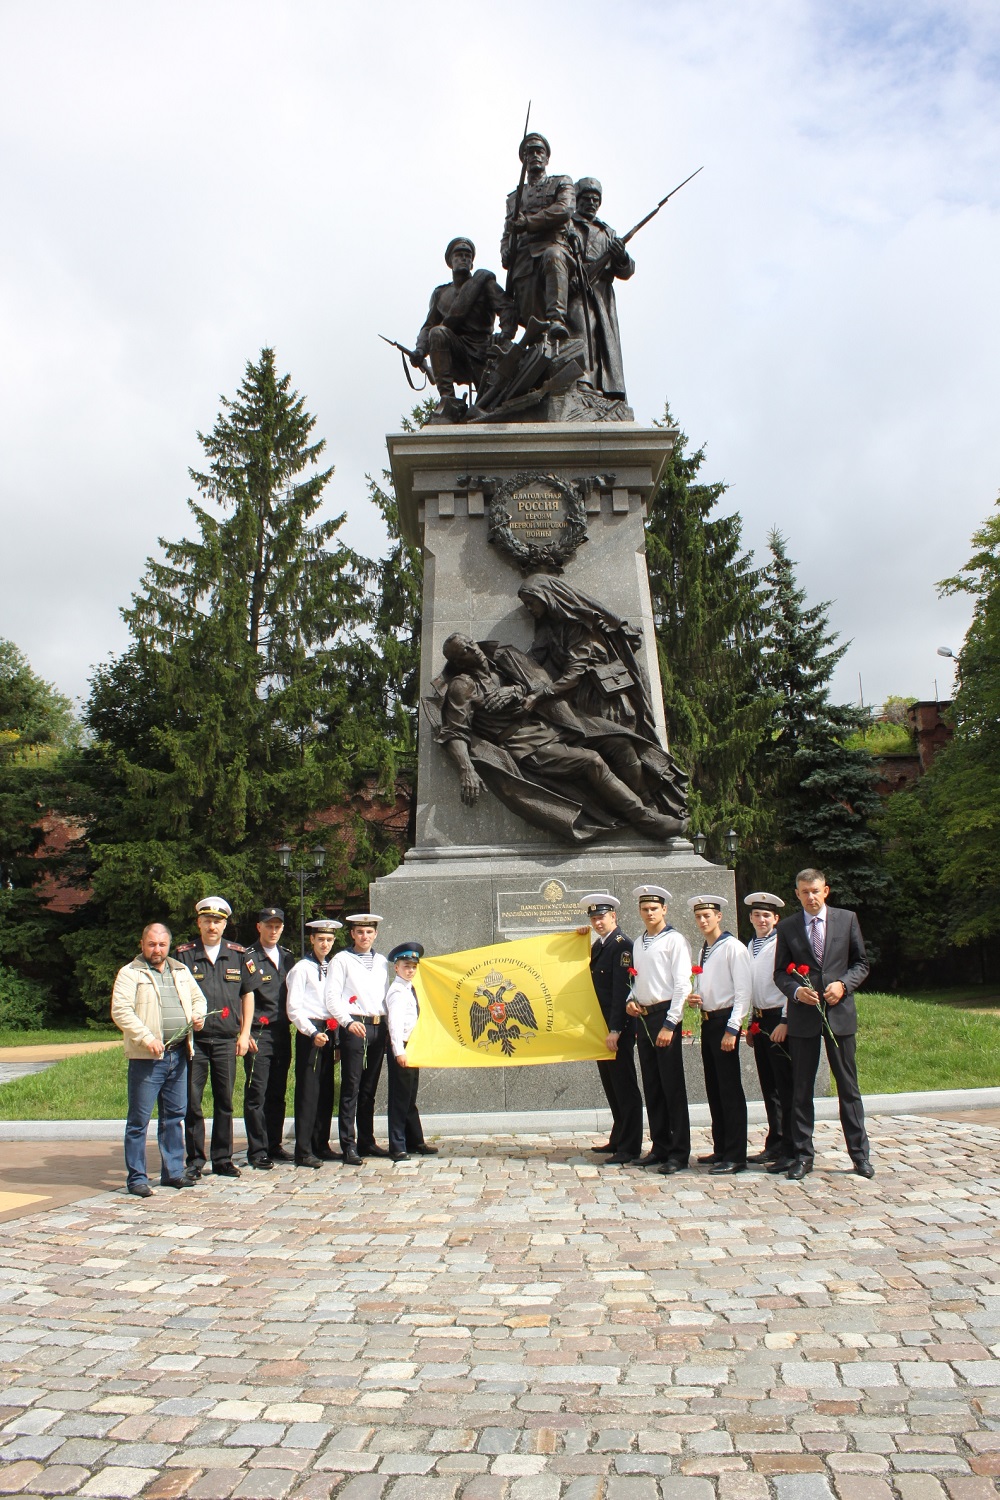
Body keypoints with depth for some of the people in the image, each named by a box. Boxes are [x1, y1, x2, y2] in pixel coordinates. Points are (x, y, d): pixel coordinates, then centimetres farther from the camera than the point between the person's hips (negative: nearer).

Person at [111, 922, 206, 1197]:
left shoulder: (181, 971, 16)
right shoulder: (130, 973, -3)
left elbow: (197, 997, 26)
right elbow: (120, 1011, -12)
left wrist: (198, 1014, 3)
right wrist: (147, 1038, -20)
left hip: (178, 1055, 6)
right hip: (146, 1058, -6)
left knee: (174, 1115, 12)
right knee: (139, 1119, 0)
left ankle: (173, 1171, 22)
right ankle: (136, 1177, 8)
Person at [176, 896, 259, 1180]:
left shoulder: (238, 955, 7)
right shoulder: (184, 954, 1)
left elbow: (248, 994, 11)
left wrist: (244, 1034, 6)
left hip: (227, 1040, 2)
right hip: (194, 1039, -1)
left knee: (225, 1101, 8)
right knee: (192, 1101, 2)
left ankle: (223, 1159, 18)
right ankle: (195, 1160, 14)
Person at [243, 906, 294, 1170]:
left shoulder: (287, 957, 13)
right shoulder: (248, 958, -5)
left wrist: (289, 1026, 12)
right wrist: (245, 1033, -12)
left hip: (282, 1032, 5)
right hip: (258, 1034, -5)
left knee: (278, 1093, 10)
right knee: (257, 1094, -2)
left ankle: (274, 1146, 20)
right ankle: (257, 1151, 5)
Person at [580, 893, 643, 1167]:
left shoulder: (622, 944, -13)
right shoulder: (598, 945, 14)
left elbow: (621, 989, -18)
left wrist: (615, 1030, -21)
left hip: (618, 1028, -9)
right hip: (602, 1026, 9)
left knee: (625, 1087, -3)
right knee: (611, 1085, 15)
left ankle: (630, 1149, 2)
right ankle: (618, 1141, 25)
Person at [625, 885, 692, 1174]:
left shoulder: (675, 940, -7)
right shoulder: (638, 944, 15)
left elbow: (682, 984, -12)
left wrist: (670, 1024, -16)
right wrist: (631, 1000, 3)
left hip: (665, 1015, -7)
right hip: (643, 1017, 7)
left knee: (673, 1086, -4)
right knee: (652, 1086, 12)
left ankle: (679, 1153, 2)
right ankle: (660, 1147, 21)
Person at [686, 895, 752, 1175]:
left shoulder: (733, 947, -11)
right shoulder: (703, 950, 15)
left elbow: (744, 991, -16)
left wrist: (732, 1029, -19)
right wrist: (693, 997, 3)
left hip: (725, 1020, -9)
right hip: (707, 1021, 9)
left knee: (730, 1089, -5)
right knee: (713, 1089, 13)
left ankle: (735, 1156, 1)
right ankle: (721, 1149, 23)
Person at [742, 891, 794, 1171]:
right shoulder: (750, 947, 13)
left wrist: (784, 1022, -18)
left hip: (779, 1019, -8)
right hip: (760, 1019, 8)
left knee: (785, 1087, -4)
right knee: (768, 1087, 14)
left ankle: (790, 1149, 2)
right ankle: (775, 1145, 23)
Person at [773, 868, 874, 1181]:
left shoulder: (847, 920, 3)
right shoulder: (786, 928, 4)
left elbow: (861, 963, 7)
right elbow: (780, 973, 6)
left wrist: (843, 984, -11)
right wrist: (796, 991, -13)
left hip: (839, 1013, 0)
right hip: (802, 1015, 1)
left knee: (848, 1086, 6)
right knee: (801, 1089, 6)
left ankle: (860, 1154, 16)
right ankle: (802, 1155, 14)